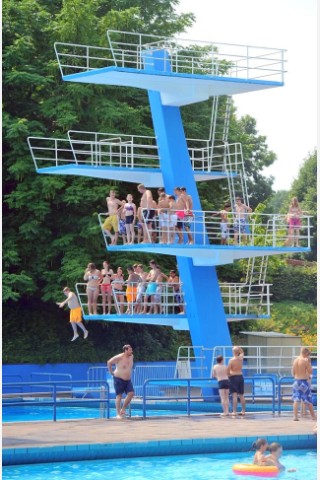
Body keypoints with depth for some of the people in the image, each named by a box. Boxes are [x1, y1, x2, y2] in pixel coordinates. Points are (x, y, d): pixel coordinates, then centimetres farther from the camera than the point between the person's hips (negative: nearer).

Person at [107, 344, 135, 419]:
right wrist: (111, 372, -4)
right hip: (119, 379, -6)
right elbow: (109, 362, -9)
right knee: (119, 396, -5)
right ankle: (118, 414, -2)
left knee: (131, 393, -7)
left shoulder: (131, 356, 5)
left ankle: (123, 410, 7)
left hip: (128, 379, 6)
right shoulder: (119, 357, -16)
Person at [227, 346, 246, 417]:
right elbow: (242, 352, 26)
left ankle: (234, 411, -13)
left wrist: (229, 375, 4)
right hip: (240, 377, 5)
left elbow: (228, 370, -15)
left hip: (233, 377, -5)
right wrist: (239, 348, 14)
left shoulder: (231, 360, -13)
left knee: (234, 395, -9)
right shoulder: (241, 358, 3)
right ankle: (243, 411, 18)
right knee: (241, 395, 13)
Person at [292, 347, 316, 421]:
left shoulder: (295, 361, 5)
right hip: (304, 381, -4)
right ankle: (313, 416, 18)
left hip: (296, 381, 4)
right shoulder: (305, 361, -13)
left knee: (296, 399, 1)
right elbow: (310, 371, -8)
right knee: (308, 400, 7)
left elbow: (293, 373, 10)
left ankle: (295, 416, -8)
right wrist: (309, 362, -1)